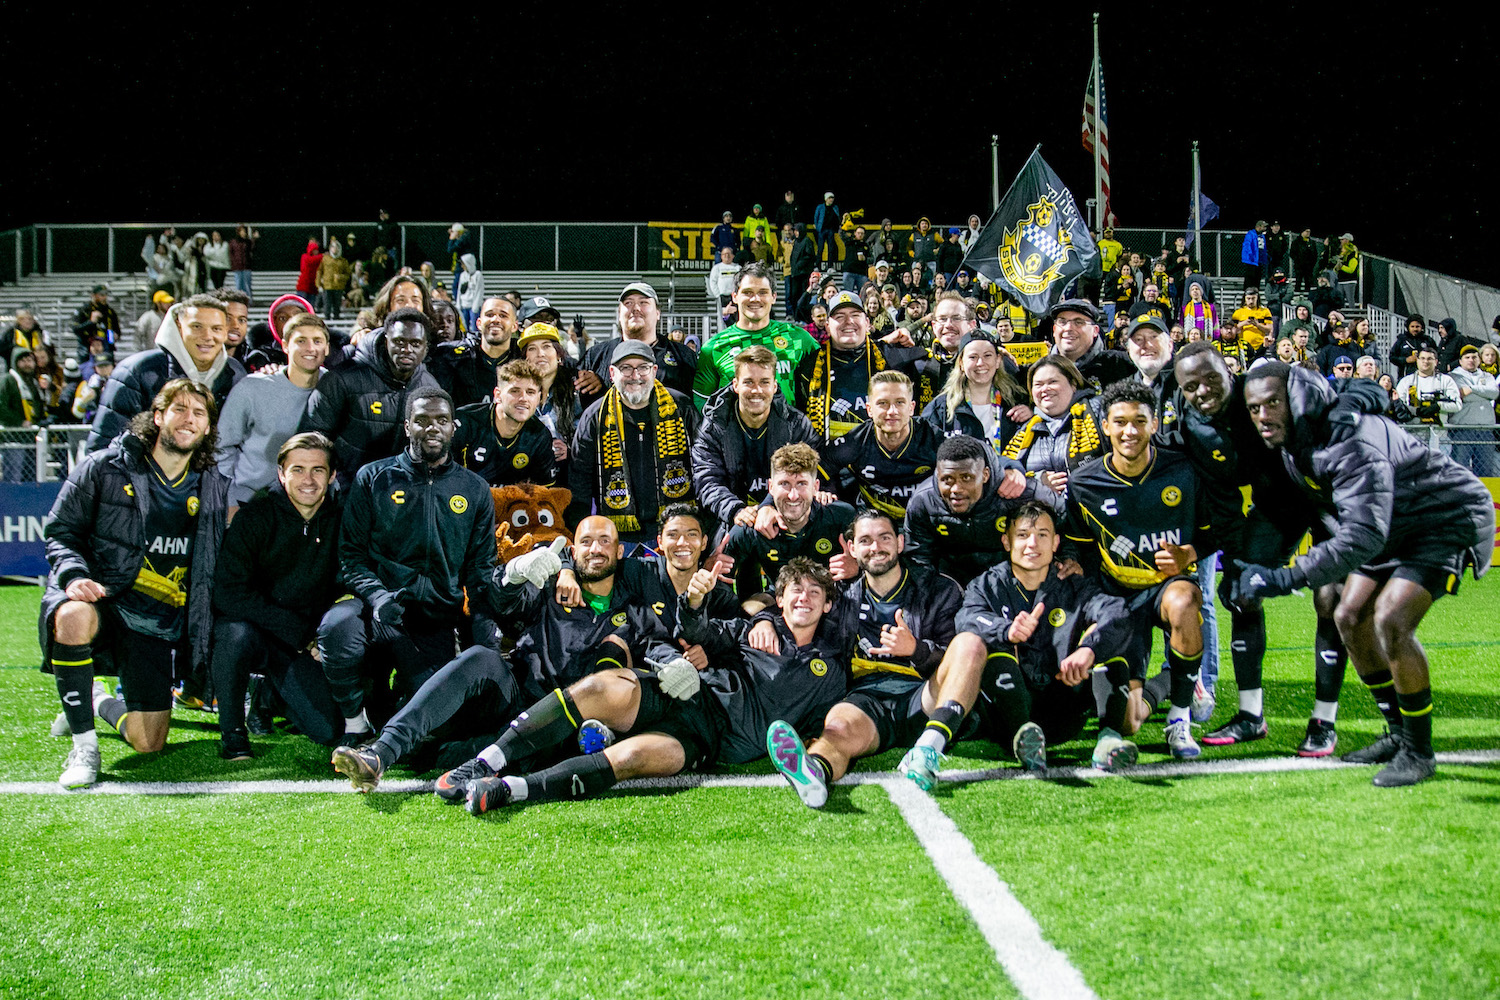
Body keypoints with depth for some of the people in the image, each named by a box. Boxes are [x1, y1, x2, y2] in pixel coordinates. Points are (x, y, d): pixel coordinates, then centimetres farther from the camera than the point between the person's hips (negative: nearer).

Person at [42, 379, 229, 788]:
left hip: (159, 624, 3)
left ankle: (100, 702, 35)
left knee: (149, 743, -2)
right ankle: (84, 744, -21)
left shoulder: (214, 488, 8)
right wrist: (75, 575, -17)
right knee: (75, 619, -41)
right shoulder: (104, 468, 0)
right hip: (100, 597, -2)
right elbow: (60, 531, 1)